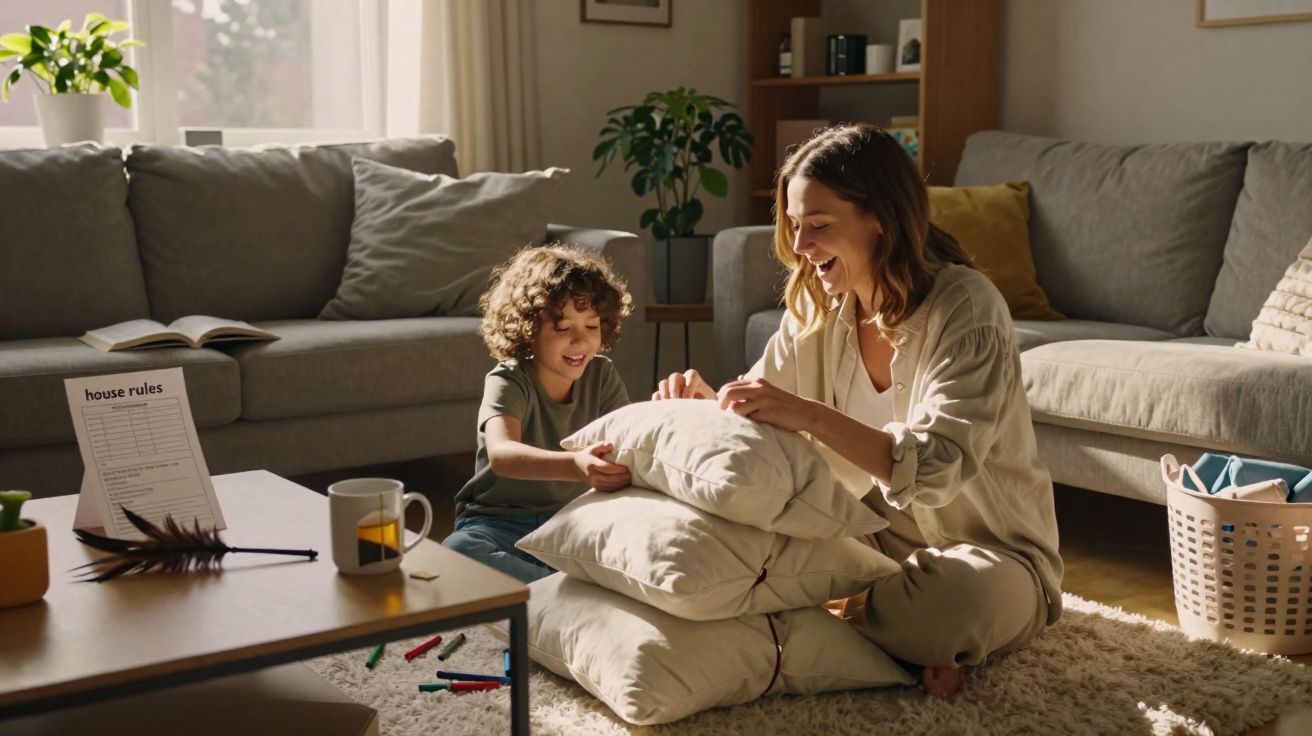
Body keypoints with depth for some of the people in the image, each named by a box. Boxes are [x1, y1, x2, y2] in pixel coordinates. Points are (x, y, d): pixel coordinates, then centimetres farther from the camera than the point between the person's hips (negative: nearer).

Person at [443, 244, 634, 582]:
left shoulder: (601, 375, 2)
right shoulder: (509, 381, -13)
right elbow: (500, 454, -34)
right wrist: (574, 466, -53)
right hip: (499, 522, -3)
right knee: (456, 552, -36)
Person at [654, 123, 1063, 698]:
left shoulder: (967, 309, -21)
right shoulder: (817, 305, -1)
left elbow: (938, 468, -32)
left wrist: (811, 415, -43)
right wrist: (709, 404, -18)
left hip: (992, 554, -5)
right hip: (880, 536, 6)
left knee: (963, 592, -39)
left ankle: (835, 618, -10)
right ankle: (907, 633, -9)